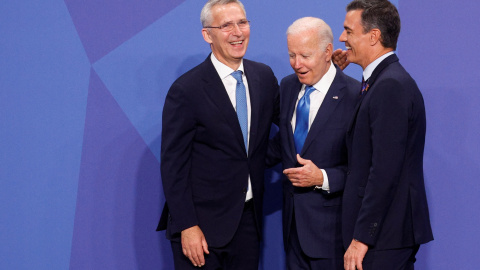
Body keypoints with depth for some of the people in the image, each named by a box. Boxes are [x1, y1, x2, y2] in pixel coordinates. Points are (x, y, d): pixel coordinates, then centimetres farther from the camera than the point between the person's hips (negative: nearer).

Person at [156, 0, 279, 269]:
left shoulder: (264, 76, 5)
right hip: (202, 225, -5)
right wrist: (187, 227, -17)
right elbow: (173, 165, -11)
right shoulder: (186, 90, -12)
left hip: (248, 217, 5)